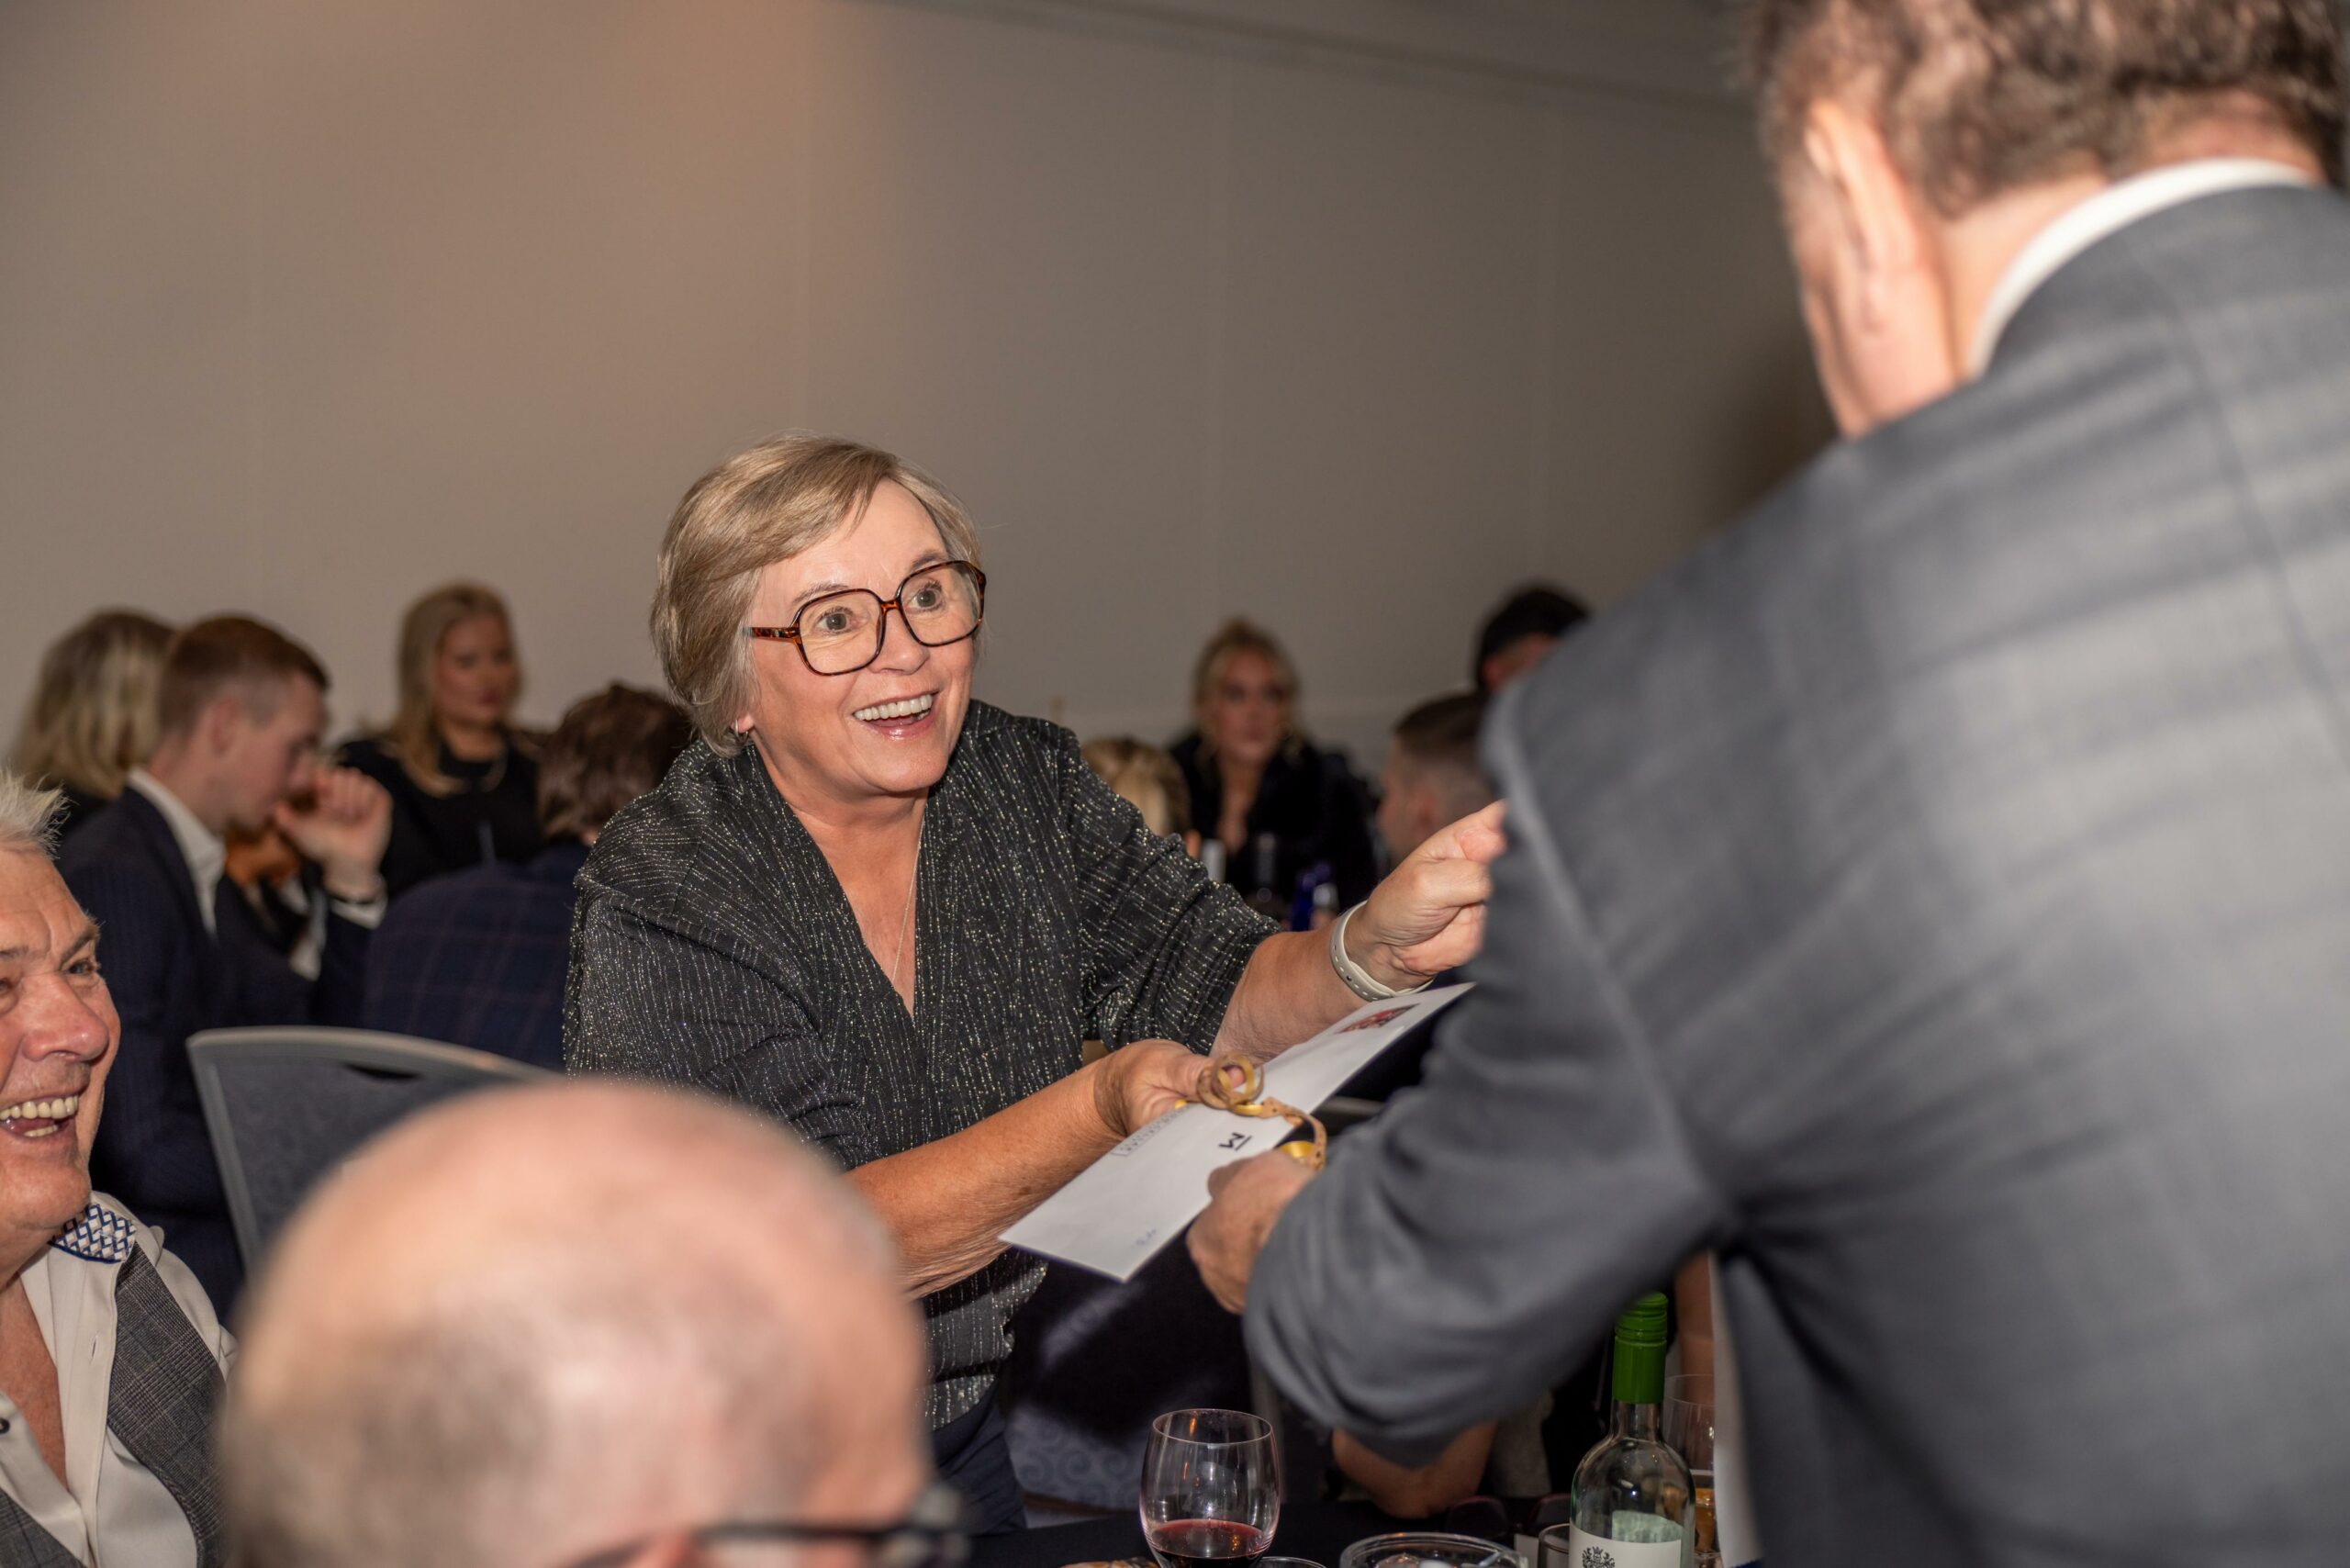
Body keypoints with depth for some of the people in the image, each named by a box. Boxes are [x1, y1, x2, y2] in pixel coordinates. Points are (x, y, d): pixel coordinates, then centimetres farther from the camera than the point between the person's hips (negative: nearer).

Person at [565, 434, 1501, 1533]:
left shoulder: (1025, 785, -3)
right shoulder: (664, 895, -19)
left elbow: (1223, 1000, -8)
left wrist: (1377, 948, -29)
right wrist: (1100, 1109, -37)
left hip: (979, 1430, 3)